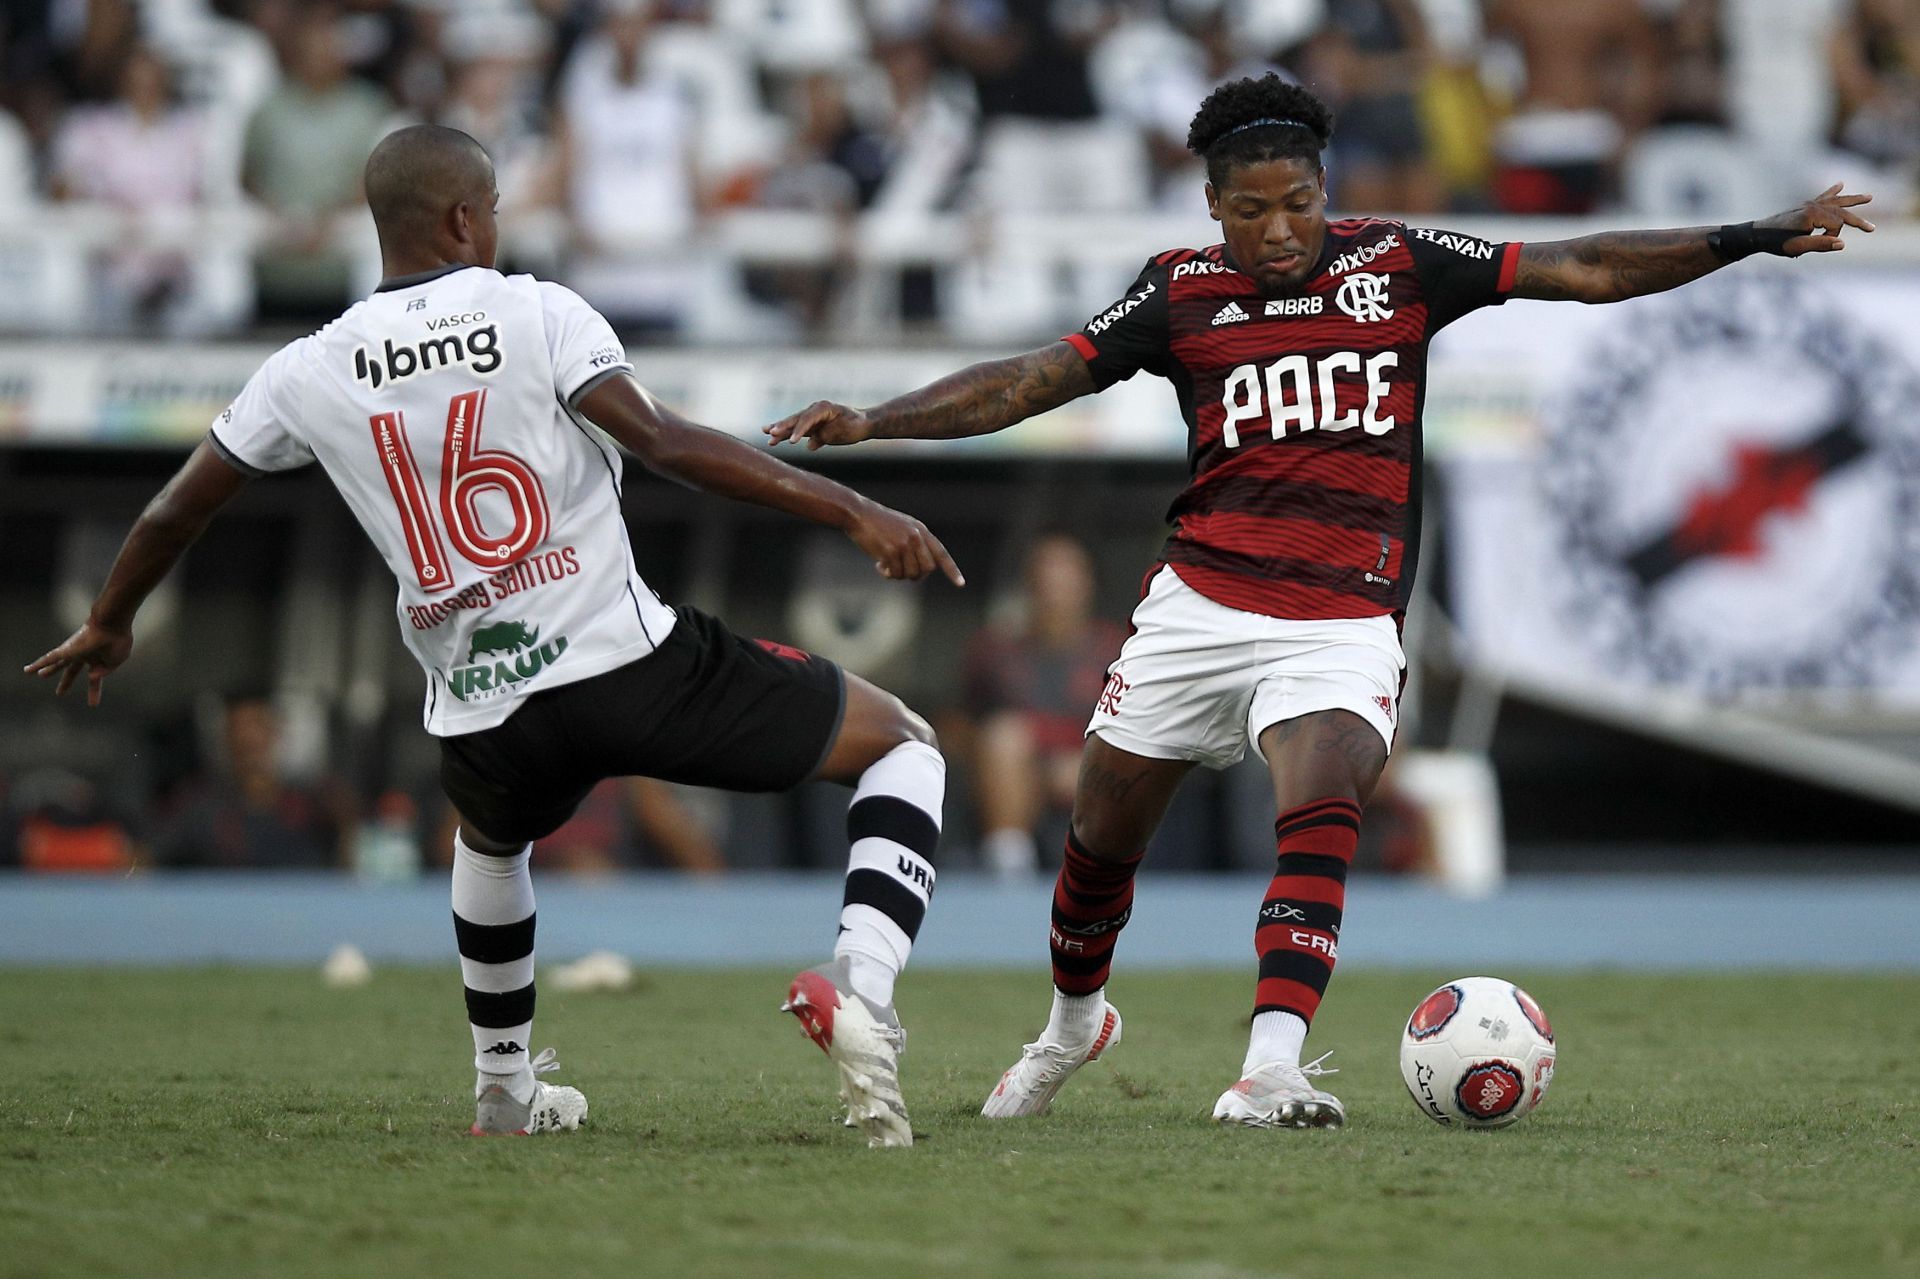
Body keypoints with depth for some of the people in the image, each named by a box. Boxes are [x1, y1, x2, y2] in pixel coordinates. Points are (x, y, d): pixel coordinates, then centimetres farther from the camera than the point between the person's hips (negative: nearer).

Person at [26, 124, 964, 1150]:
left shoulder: (309, 374, 6)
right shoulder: (537, 315, -5)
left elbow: (176, 512, 18)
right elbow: (664, 444, -18)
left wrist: (108, 623, 37)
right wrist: (850, 511, -17)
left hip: (484, 715, 4)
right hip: (630, 665, -4)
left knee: (490, 838, 42)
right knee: (901, 746, 9)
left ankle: (503, 1091, 49)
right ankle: (858, 984, -16)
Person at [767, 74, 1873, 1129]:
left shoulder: (1396, 265, 3)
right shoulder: (1184, 294, 2)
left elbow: (1582, 270, 3)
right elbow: (1030, 383, 3)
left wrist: (1755, 238, -3)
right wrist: (869, 423, -7)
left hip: (1344, 627, -1)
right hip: (1199, 606, 1)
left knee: (1323, 816, -26)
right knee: (1103, 840, 10)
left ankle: (1269, 1073, -35)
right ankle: (1075, 1022, 39)